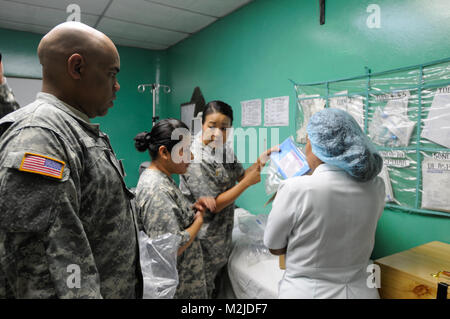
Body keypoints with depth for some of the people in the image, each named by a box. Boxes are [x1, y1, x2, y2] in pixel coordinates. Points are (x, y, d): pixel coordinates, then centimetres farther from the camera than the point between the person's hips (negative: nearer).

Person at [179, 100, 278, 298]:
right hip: (204, 236, -8)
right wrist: (248, 182, -20)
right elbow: (214, 205, -24)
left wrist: (261, 160, -7)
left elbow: (241, 176, 8)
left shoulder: (223, 150, 1)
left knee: (217, 285, 24)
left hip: (222, 233, 8)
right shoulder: (195, 159, -26)